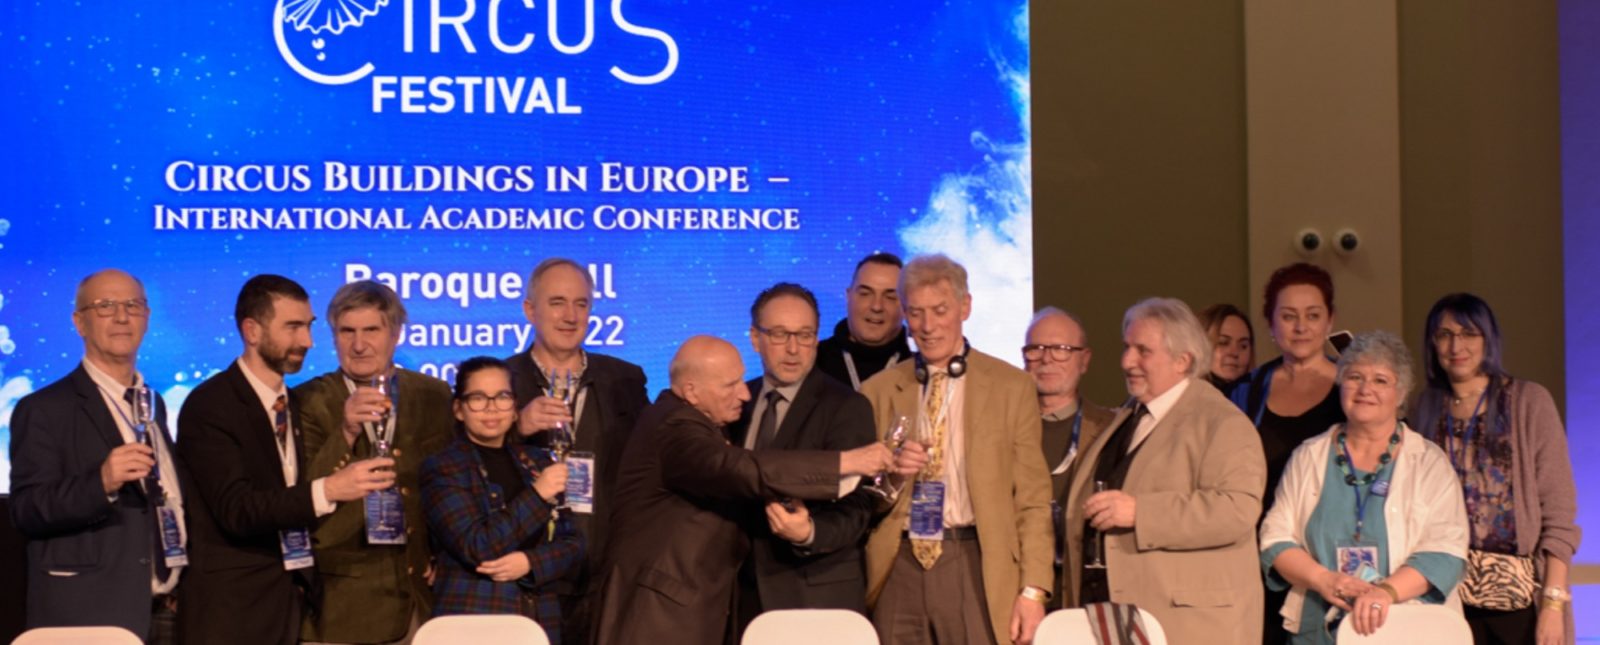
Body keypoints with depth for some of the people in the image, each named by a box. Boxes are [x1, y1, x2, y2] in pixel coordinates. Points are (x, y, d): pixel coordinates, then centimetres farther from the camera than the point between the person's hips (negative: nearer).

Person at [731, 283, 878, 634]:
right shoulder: (738, 400, 9)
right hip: (743, 592, 4)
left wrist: (809, 533, -32)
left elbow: (854, 509, -15)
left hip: (818, 595, -4)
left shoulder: (846, 407, -8)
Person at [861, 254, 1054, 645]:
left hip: (975, 568, -2)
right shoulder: (878, 392, 11)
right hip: (899, 569, 2)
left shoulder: (1010, 386, 5)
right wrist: (891, 474, -6)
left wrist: (1033, 590, -7)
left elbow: (1032, 500, 2)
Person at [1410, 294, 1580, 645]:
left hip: (1521, 592, -2)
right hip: (1453, 592, 3)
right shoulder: (1427, 407, 8)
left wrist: (1554, 602, -11)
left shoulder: (1529, 401, -1)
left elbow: (1559, 512, -4)